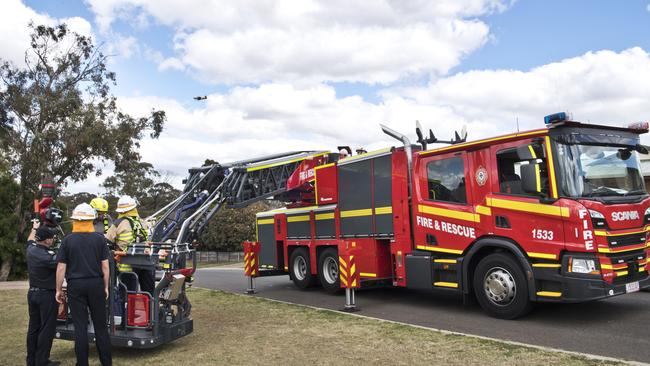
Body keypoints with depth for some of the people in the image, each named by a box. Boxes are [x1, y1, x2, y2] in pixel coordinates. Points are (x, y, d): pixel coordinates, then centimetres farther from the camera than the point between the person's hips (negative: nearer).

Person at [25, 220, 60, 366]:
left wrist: (35, 228, 40)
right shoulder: (48, 257, -24)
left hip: (32, 293, 9)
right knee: (47, 329, -1)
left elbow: (30, 239, 23)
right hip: (47, 295, -8)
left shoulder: (31, 249, 1)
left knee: (33, 327, 14)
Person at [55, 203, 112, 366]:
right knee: (100, 325, 9)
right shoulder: (99, 239, -1)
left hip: (75, 286, -1)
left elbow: (61, 267, -3)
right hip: (96, 284, 1)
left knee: (80, 326, 6)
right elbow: (105, 266, 0)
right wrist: (106, 287, 9)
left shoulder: (68, 240, -3)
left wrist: (58, 290, 7)